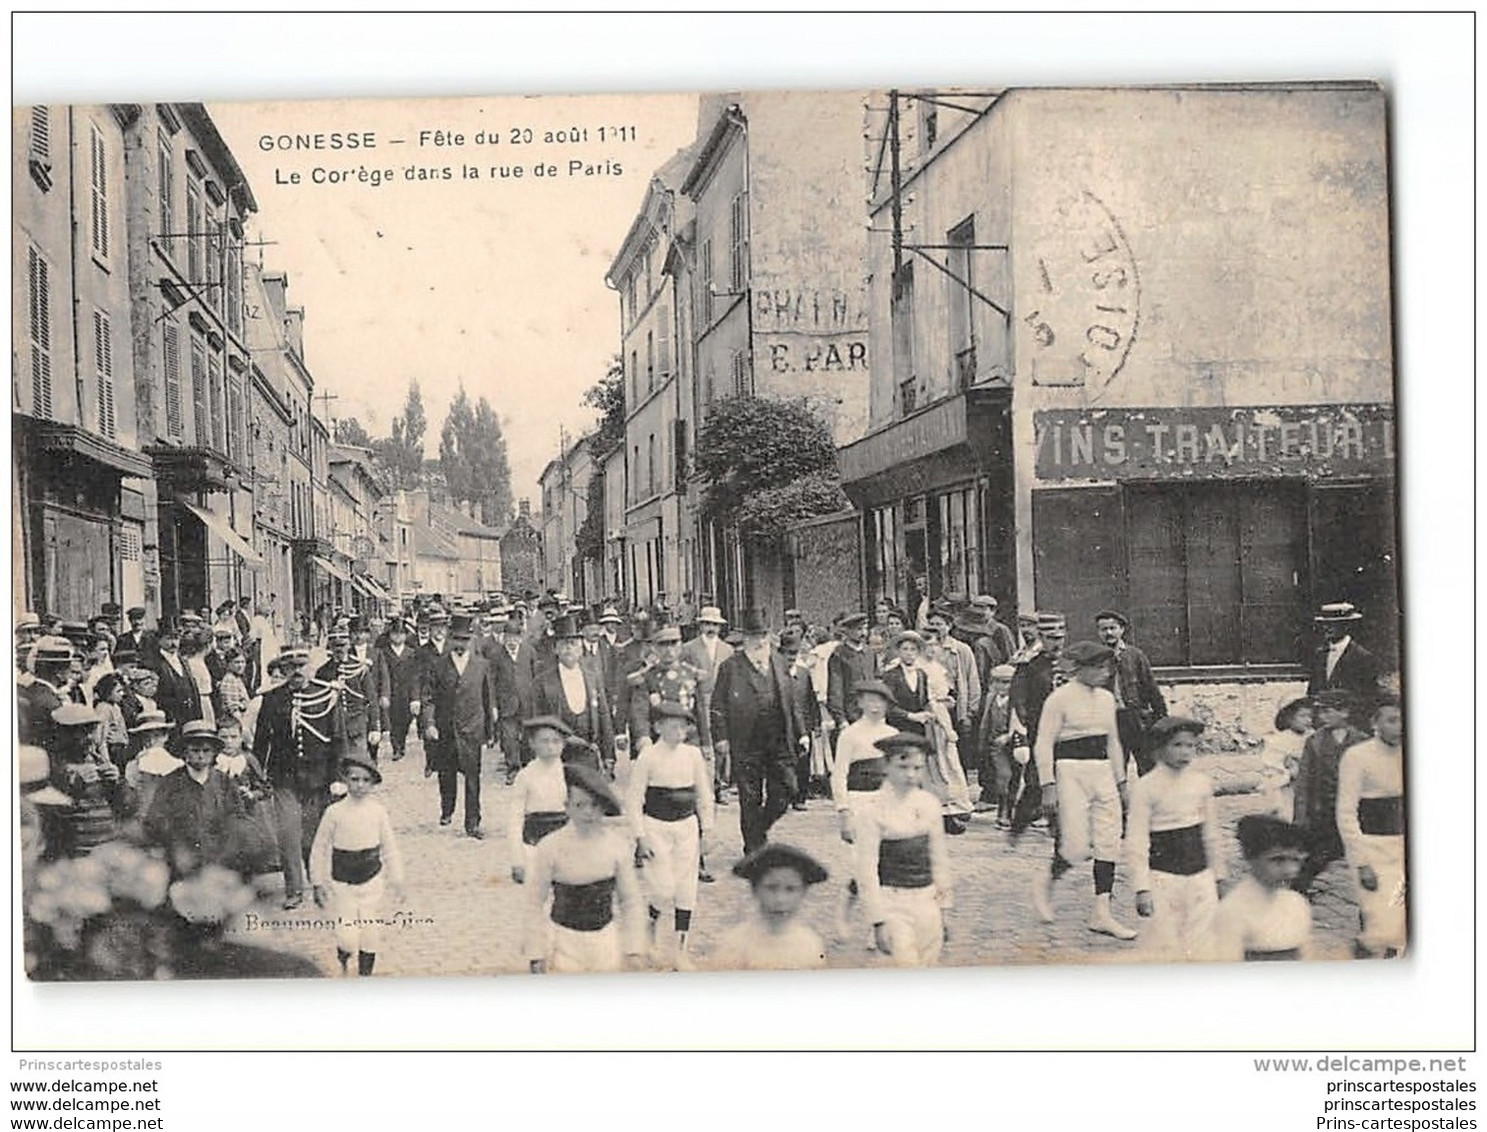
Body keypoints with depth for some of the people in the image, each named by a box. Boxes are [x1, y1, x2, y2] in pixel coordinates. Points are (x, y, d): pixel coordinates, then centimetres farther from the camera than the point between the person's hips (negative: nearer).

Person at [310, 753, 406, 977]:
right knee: (348, 939, -5)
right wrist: (318, 883, 0)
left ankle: (365, 974, 25)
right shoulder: (334, 812, -9)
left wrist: (396, 881, 4)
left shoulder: (378, 811, -4)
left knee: (370, 935, 6)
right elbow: (319, 849, -1)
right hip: (342, 884, -2)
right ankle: (342, 959, 29)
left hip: (372, 882, 2)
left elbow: (390, 848, 3)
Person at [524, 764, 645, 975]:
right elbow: (534, 904, -5)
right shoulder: (550, 847, -12)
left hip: (606, 942, 2)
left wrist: (632, 950, 5)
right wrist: (536, 955, -4)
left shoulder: (618, 846, -6)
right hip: (564, 940, -2)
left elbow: (630, 900, 4)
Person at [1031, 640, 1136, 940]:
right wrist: (1048, 786, -13)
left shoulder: (1106, 698, 12)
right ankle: (1045, 883, 21)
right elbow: (1043, 745, -8)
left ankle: (1102, 914, 6)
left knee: (1109, 843, 1)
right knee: (1077, 845, -9)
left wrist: (1121, 781, 19)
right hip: (1071, 771, -7)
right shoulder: (1060, 698, -8)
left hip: (1103, 772, 7)